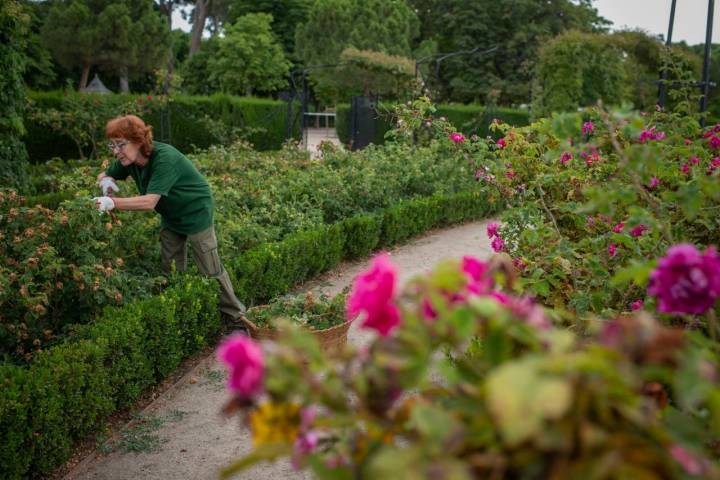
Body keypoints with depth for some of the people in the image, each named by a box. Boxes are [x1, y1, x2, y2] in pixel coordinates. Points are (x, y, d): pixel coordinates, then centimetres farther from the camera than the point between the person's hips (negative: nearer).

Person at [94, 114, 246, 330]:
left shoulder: (164, 158, -33)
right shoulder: (129, 160, -10)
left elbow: (150, 201, -41)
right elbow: (105, 175, 7)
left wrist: (113, 203, -48)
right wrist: (106, 181, -17)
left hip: (195, 212, -8)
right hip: (170, 216, 8)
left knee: (211, 271, -1)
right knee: (171, 271, 12)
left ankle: (236, 319, 13)